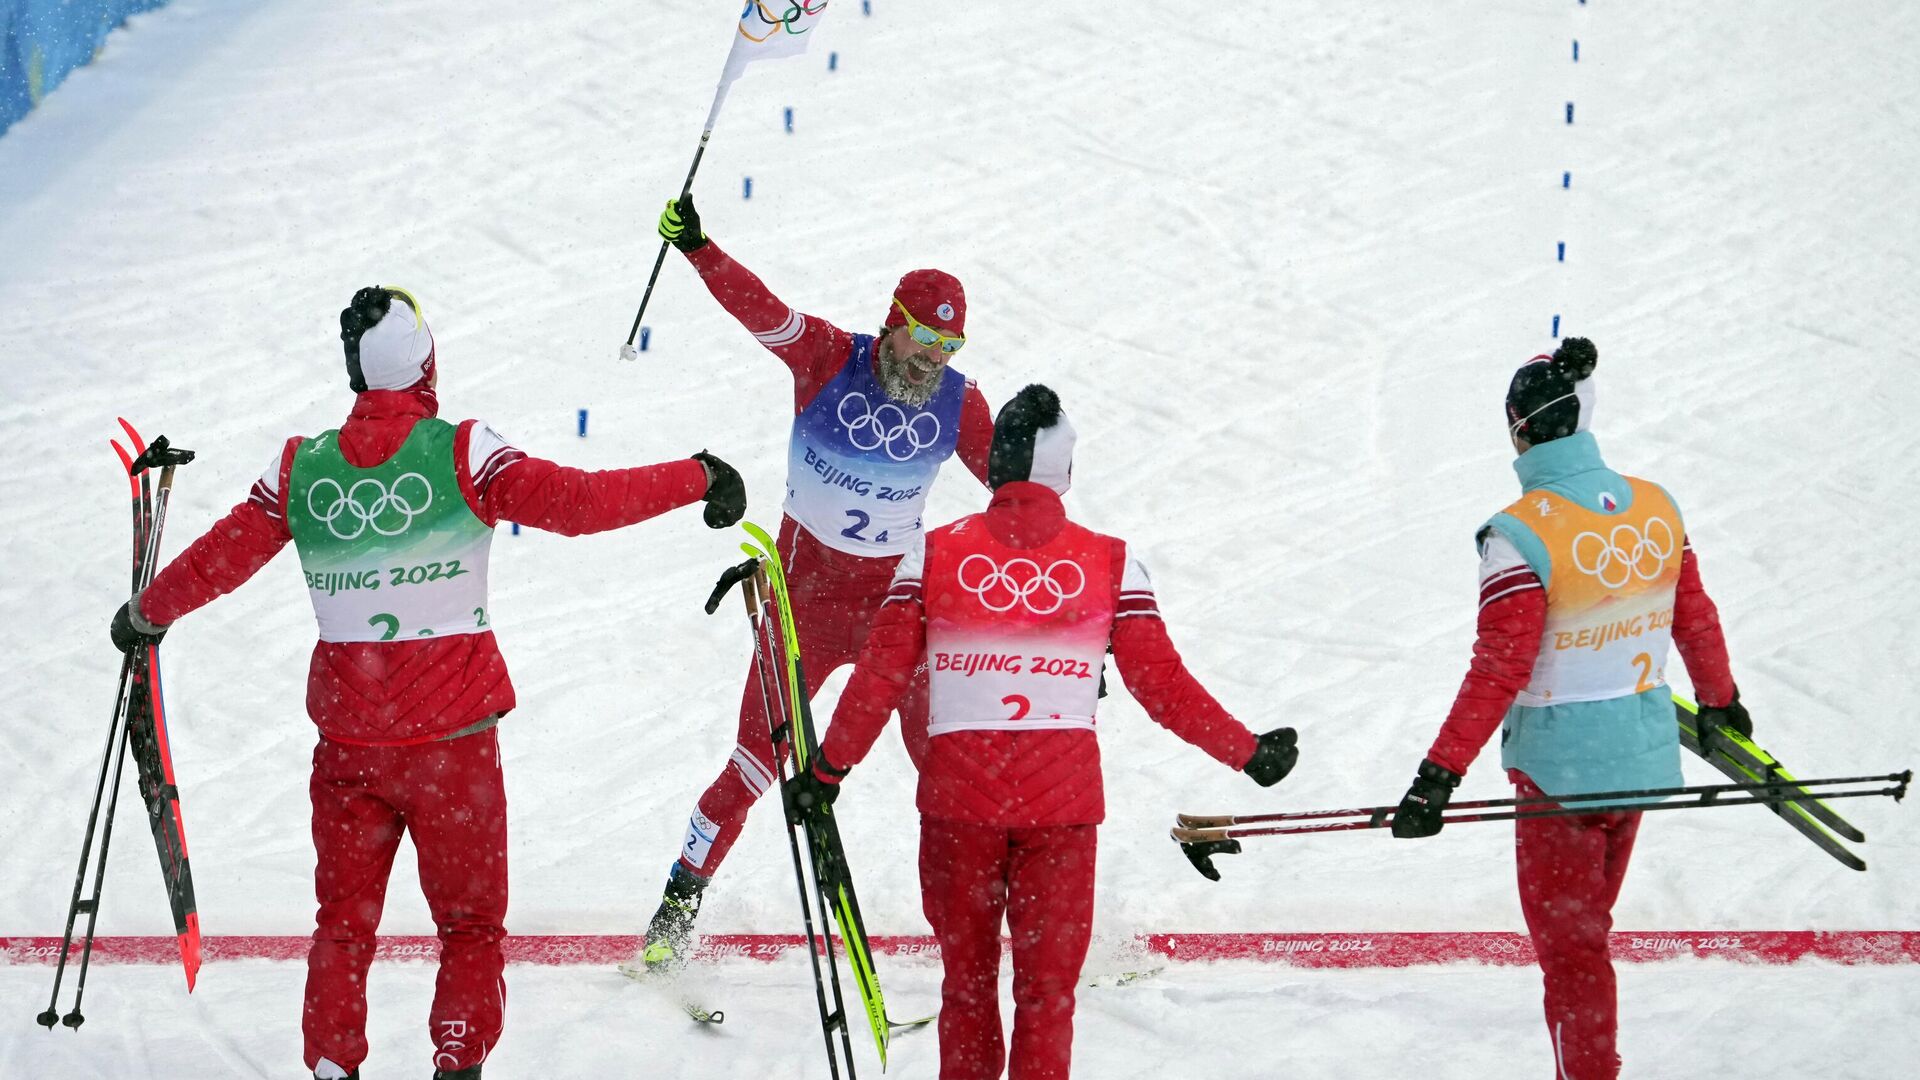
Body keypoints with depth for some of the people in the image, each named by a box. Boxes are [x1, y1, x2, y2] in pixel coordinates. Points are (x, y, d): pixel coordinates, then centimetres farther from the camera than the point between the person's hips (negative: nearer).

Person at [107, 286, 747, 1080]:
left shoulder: (301, 469, -2)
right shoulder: (462, 454, -12)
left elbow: (218, 559, 9)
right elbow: (575, 501, -17)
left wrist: (147, 613, 27)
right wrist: (697, 480, -8)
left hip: (348, 740, 3)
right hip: (453, 733, -3)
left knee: (343, 922, 16)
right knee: (470, 923, 10)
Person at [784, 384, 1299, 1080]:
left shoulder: (934, 556, 1)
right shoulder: (1111, 565, 0)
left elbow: (879, 679, 1)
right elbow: (1162, 684, 2)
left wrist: (825, 773, 13)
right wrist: (1249, 752, 15)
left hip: (957, 793, 1)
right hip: (1064, 800, 0)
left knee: (967, 976, 15)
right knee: (1048, 986, 7)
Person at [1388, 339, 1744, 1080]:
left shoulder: (1524, 535, -22)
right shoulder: (1656, 508, -3)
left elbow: (1499, 671, -23)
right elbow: (1695, 620, 10)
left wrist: (1439, 775, -19)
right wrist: (1721, 700, 28)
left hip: (1562, 767, -6)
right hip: (1642, 754, 6)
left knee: (1570, 948, 5)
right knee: (1587, 931, 22)